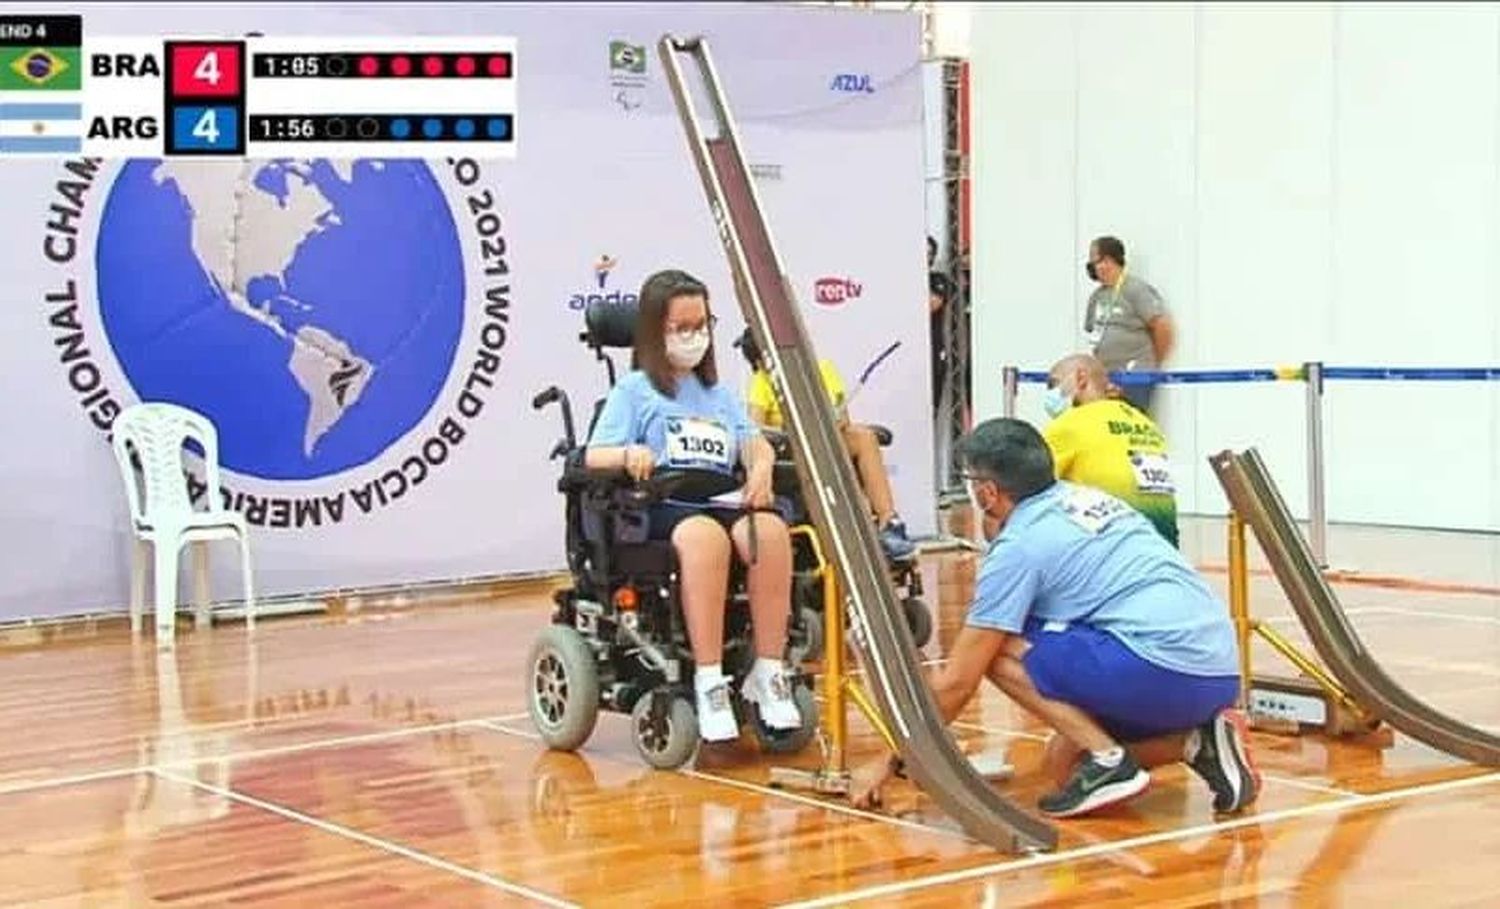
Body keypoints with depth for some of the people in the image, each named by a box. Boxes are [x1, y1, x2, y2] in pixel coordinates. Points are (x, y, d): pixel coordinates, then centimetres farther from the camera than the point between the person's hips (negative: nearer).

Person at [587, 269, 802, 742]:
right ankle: (709, 681, -36)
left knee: (770, 530, -31)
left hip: (722, 503, 4)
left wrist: (761, 466, -9)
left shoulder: (720, 394, 28)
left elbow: (753, 443, 15)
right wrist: (630, 454, -19)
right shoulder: (634, 390, 13)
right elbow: (594, 456, 3)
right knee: (705, 537, -39)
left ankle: (768, 672, -26)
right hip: (661, 508, -4)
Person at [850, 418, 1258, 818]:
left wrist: (892, 762, 8)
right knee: (1063, 761, 22)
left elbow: (956, 682, -2)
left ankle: (1107, 761, -7)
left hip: (1164, 672, -9)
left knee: (998, 649, 0)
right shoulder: (1085, 497, 18)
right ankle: (1198, 741, 5)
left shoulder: (1017, 546, -4)